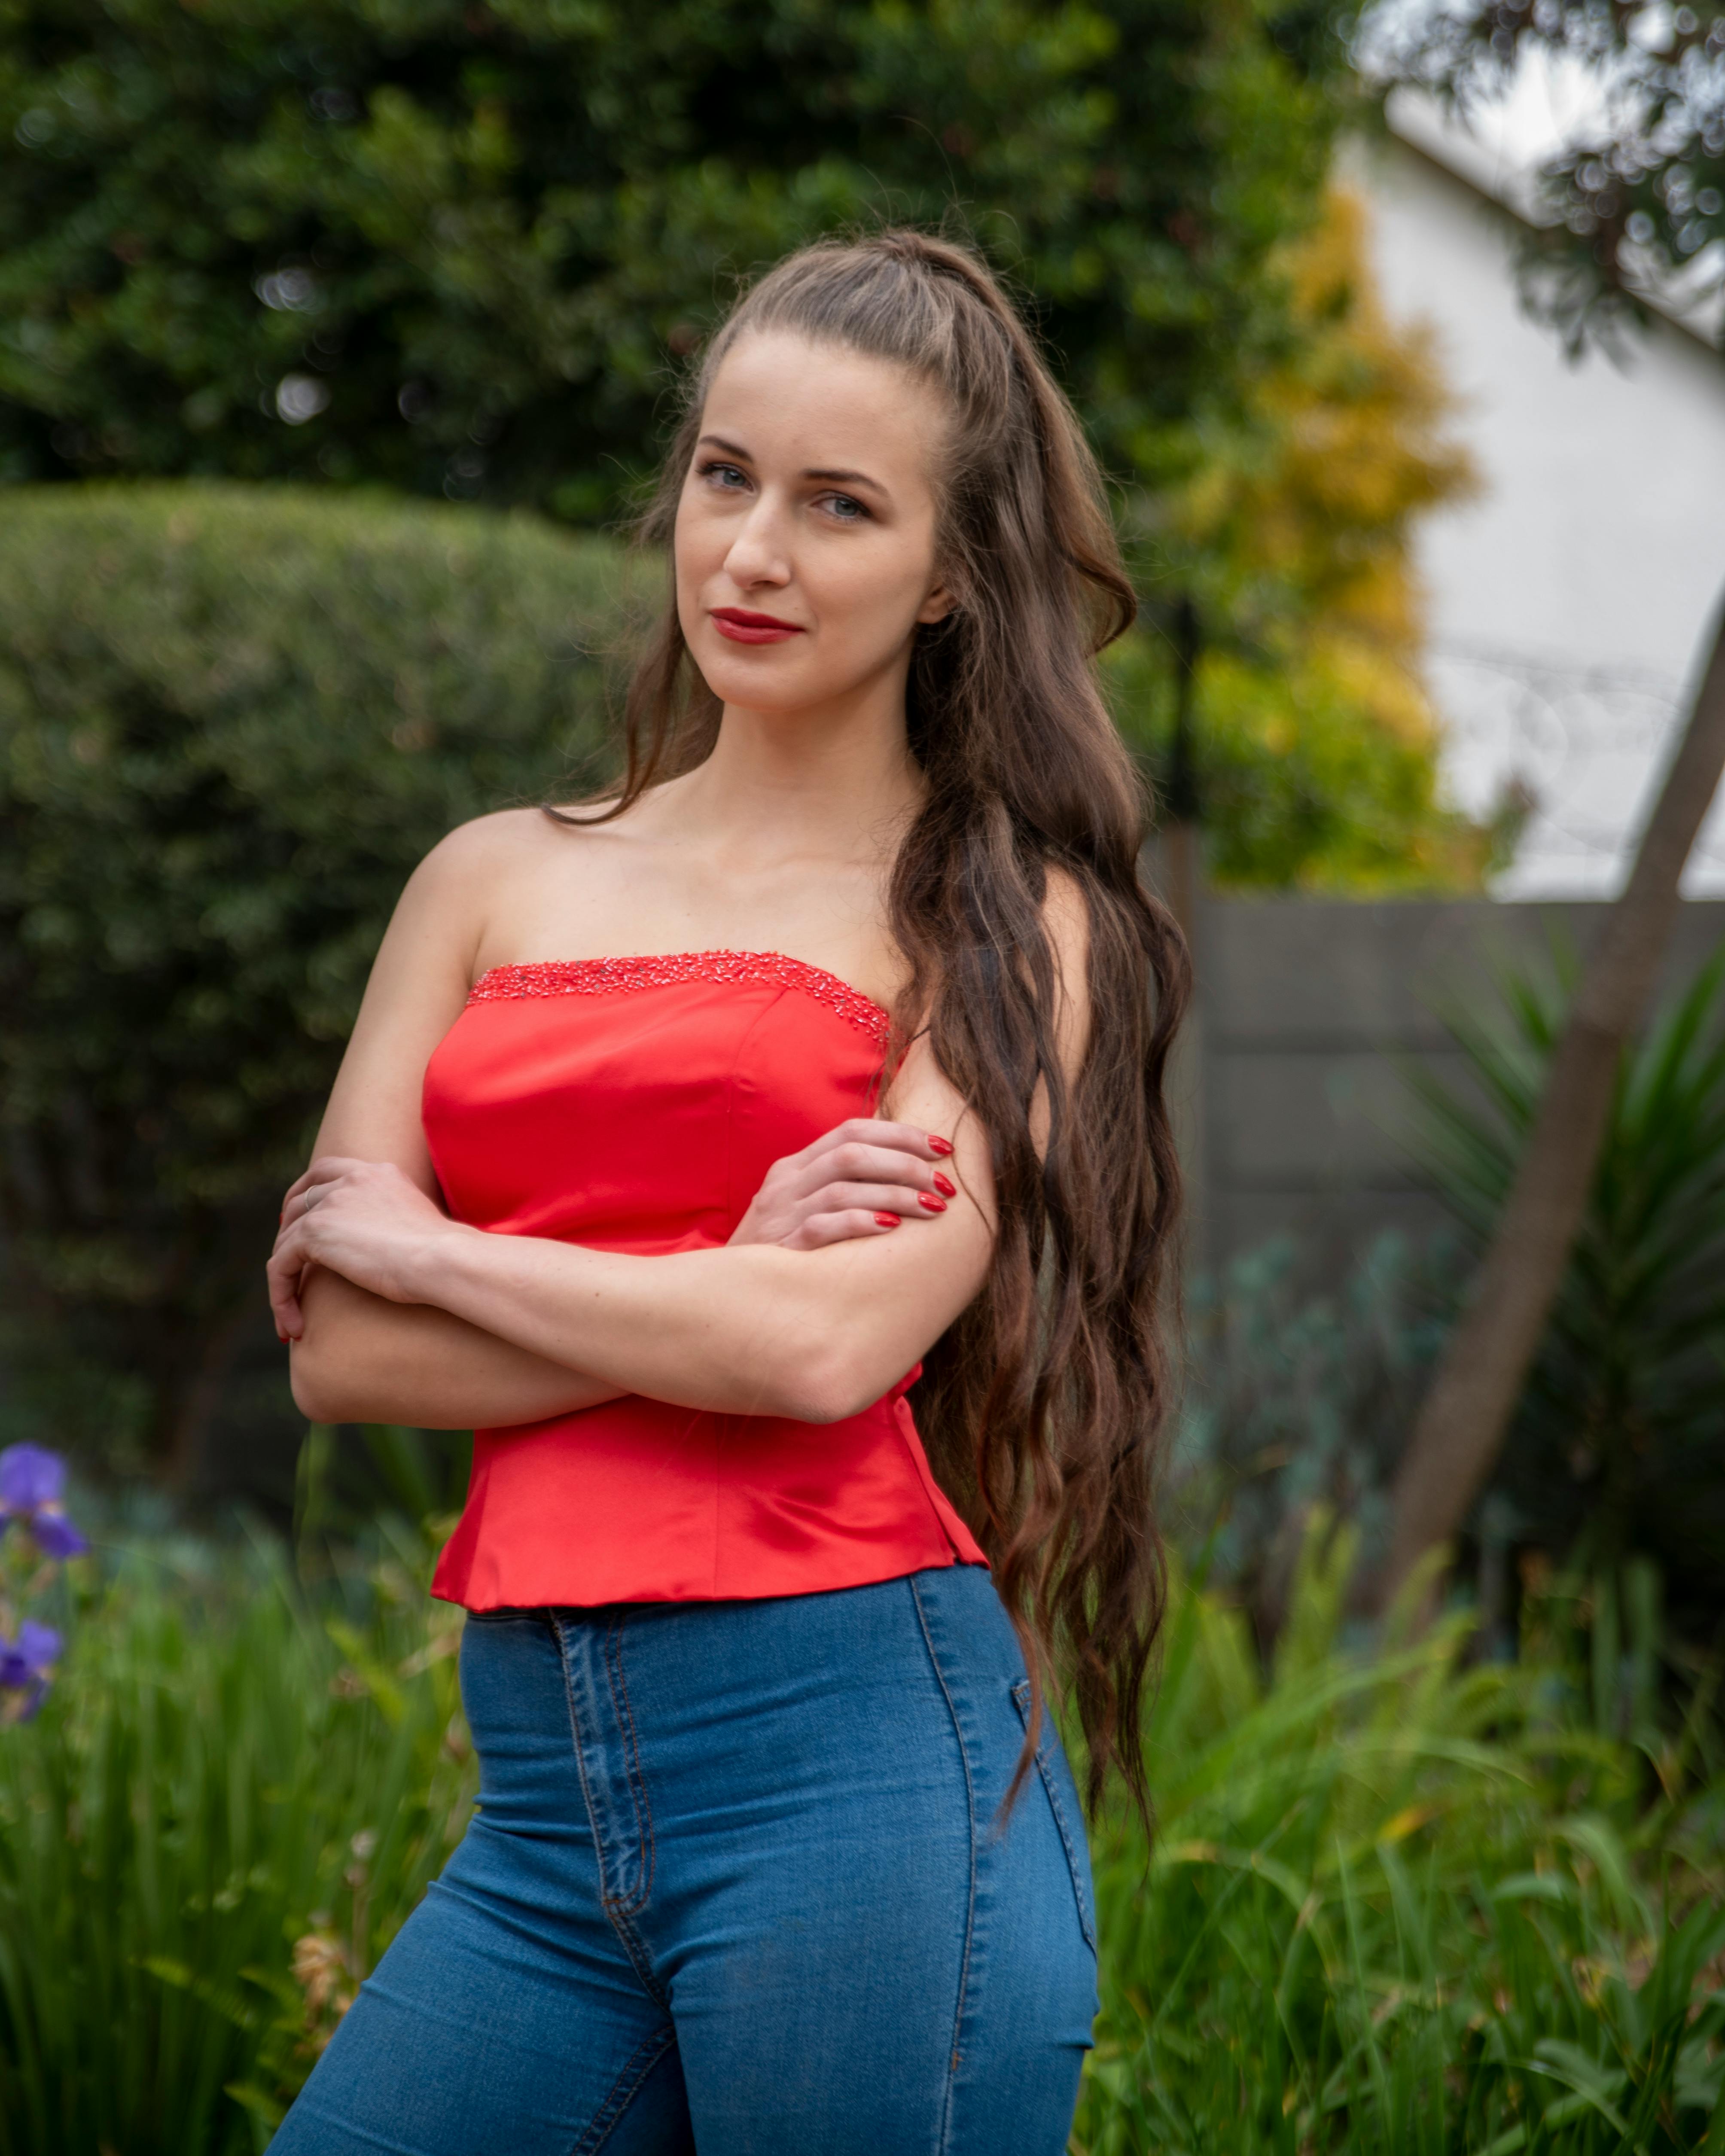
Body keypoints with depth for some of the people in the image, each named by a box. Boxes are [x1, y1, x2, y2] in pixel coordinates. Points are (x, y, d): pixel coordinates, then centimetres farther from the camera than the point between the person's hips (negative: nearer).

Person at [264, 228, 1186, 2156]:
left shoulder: (1001, 921, 2)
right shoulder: (498, 884, 14)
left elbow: (832, 1346, -13)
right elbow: (336, 1354, 5)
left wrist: (418, 1242, -1)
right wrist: (726, 1285, -7)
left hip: (859, 1756, -4)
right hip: (546, 1797, 4)